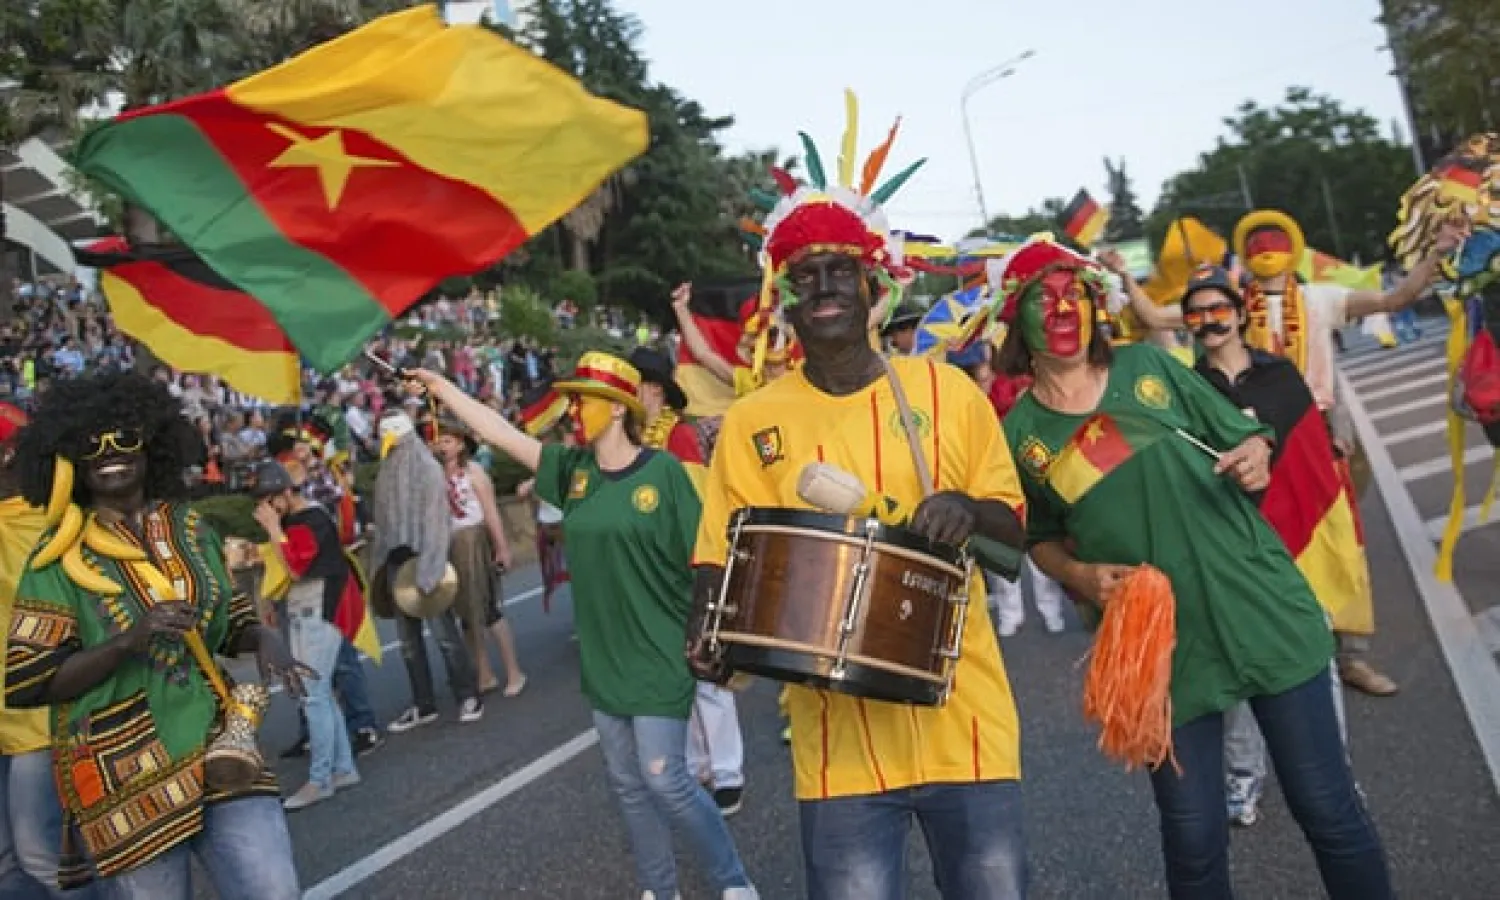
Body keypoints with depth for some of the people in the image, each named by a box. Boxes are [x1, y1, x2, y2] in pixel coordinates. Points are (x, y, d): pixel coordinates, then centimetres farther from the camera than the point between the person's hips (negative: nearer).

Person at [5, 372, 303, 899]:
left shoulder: (194, 530, 6)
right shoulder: (60, 557, -5)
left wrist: (265, 639, -6)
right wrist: (129, 641, -21)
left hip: (218, 750, 3)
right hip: (125, 777, -3)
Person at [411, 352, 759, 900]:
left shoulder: (662, 471, -12)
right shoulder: (572, 469, 3)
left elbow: (702, 557, -9)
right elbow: (500, 434, 7)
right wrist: (441, 388, 7)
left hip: (660, 655, -6)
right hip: (603, 657, 6)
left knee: (665, 781, -6)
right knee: (628, 784, 13)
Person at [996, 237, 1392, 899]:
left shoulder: (1147, 366, 1)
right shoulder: (1019, 434, -1)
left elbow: (1245, 437, 9)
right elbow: (1042, 540, 12)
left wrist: (1255, 458, -13)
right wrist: (1080, 574, -7)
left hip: (1261, 613, 1)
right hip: (1158, 648, 0)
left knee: (1330, 812, 8)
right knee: (1193, 843, 7)